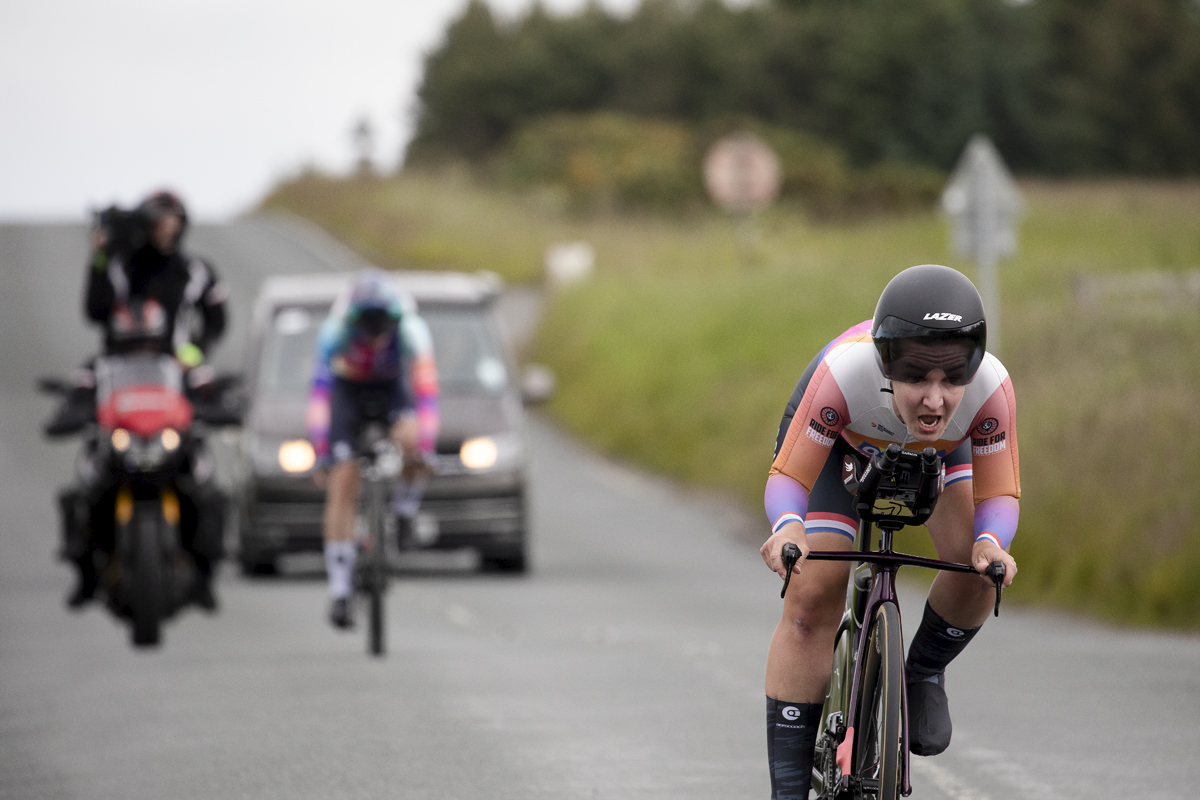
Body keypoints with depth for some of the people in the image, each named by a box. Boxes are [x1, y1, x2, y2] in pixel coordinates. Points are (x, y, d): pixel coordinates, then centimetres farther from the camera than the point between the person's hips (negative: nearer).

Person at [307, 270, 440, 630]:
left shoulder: (411, 330, -33)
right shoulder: (336, 330, -34)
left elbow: (426, 392, -37)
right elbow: (319, 393, -37)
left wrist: (423, 451, -44)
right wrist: (321, 454, -42)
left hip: (393, 384, 0)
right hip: (348, 386, 0)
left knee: (408, 437, -34)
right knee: (343, 483, -12)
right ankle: (340, 590, -8)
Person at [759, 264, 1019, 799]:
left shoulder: (991, 387, -40)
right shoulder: (844, 372, -44)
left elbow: (998, 495, -26)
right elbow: (787, 477, -32)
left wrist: (990, 543, -48)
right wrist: (787, 527, -54)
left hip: (941, 446, 2)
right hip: (841, 437, -1)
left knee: (978, 568, -21)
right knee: (812, 595, -14)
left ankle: (924, 672, 11)